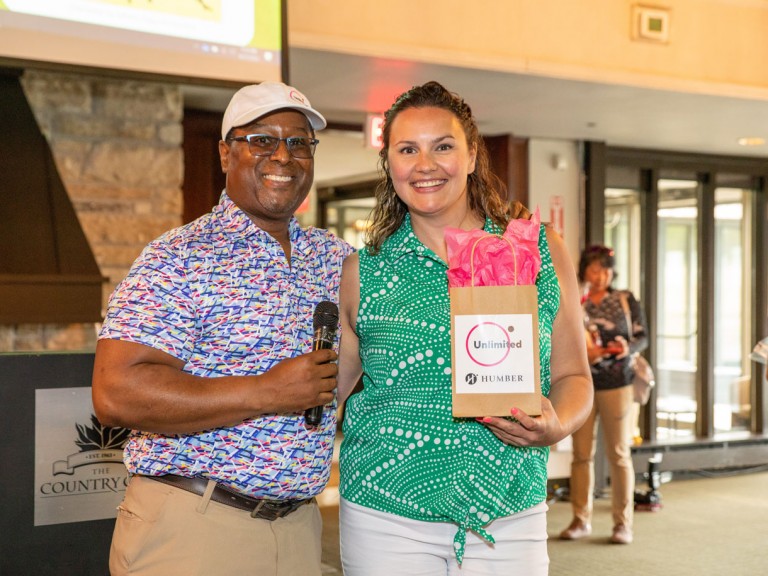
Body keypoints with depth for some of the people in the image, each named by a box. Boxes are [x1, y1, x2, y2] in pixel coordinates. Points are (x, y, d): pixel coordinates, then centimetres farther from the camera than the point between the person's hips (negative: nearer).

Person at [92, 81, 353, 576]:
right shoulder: (180, 258, -10)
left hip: (299, 526, 6)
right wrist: (268, 393, -20)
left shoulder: (336, 256, 9)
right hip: (191, 529, -5)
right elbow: (116, 394, -20)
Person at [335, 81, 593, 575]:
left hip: (511, 518, 0)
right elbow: (330, 383, 10)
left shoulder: (541, 251, 3)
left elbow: (572, 376, 7)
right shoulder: (363, 269, 3)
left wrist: (555, 425, -12)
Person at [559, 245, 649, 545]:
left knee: (619, 454, 1)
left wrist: (628, 347, -15)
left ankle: (623, 522, 7)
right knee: (582, 454, 5)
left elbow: (642, 335, 6)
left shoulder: (626, 300, 4)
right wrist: (581, 353, -17)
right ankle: (581, 519, 14)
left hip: (617, 384, 0)